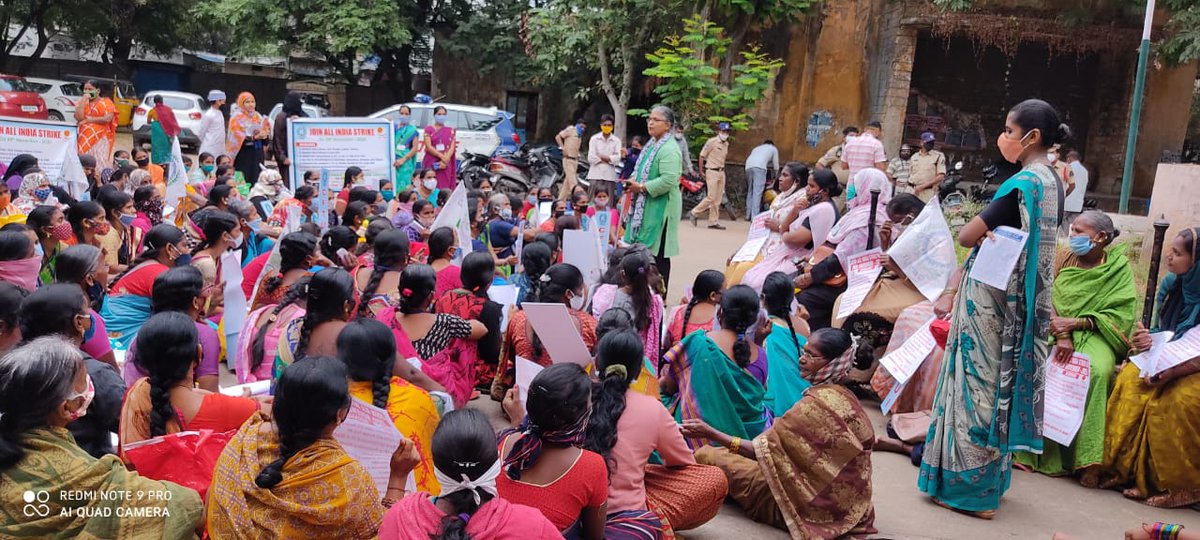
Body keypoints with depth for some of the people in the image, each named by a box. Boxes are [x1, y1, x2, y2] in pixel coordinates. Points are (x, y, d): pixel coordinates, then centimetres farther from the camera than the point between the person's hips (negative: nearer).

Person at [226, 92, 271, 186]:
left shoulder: (258, 116, 15)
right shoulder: (237, 117, -3)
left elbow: (266, 131, 14)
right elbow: (237, 137, -11)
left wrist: (264, 134, -9)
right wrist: (254, 137, -21)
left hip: (257, 153, 5)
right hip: (243, 154, -5)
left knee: (256, 180, 1)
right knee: (243, 181, -9)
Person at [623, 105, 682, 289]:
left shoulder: (669, 149, -16)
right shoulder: (653, 144, 15)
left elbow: (669, 180, -26)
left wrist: (641, 187, -19)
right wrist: (633, 180, 5)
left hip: (660, 208, -9)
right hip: (645, 206, 9)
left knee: (658, 254, -4)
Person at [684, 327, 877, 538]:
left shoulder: (816, 404, -24)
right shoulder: (844, 397, 3)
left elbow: (764, 450, -21)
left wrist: (711, 433, -19)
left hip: (810, 504, -9)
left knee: (706, 455, -8)